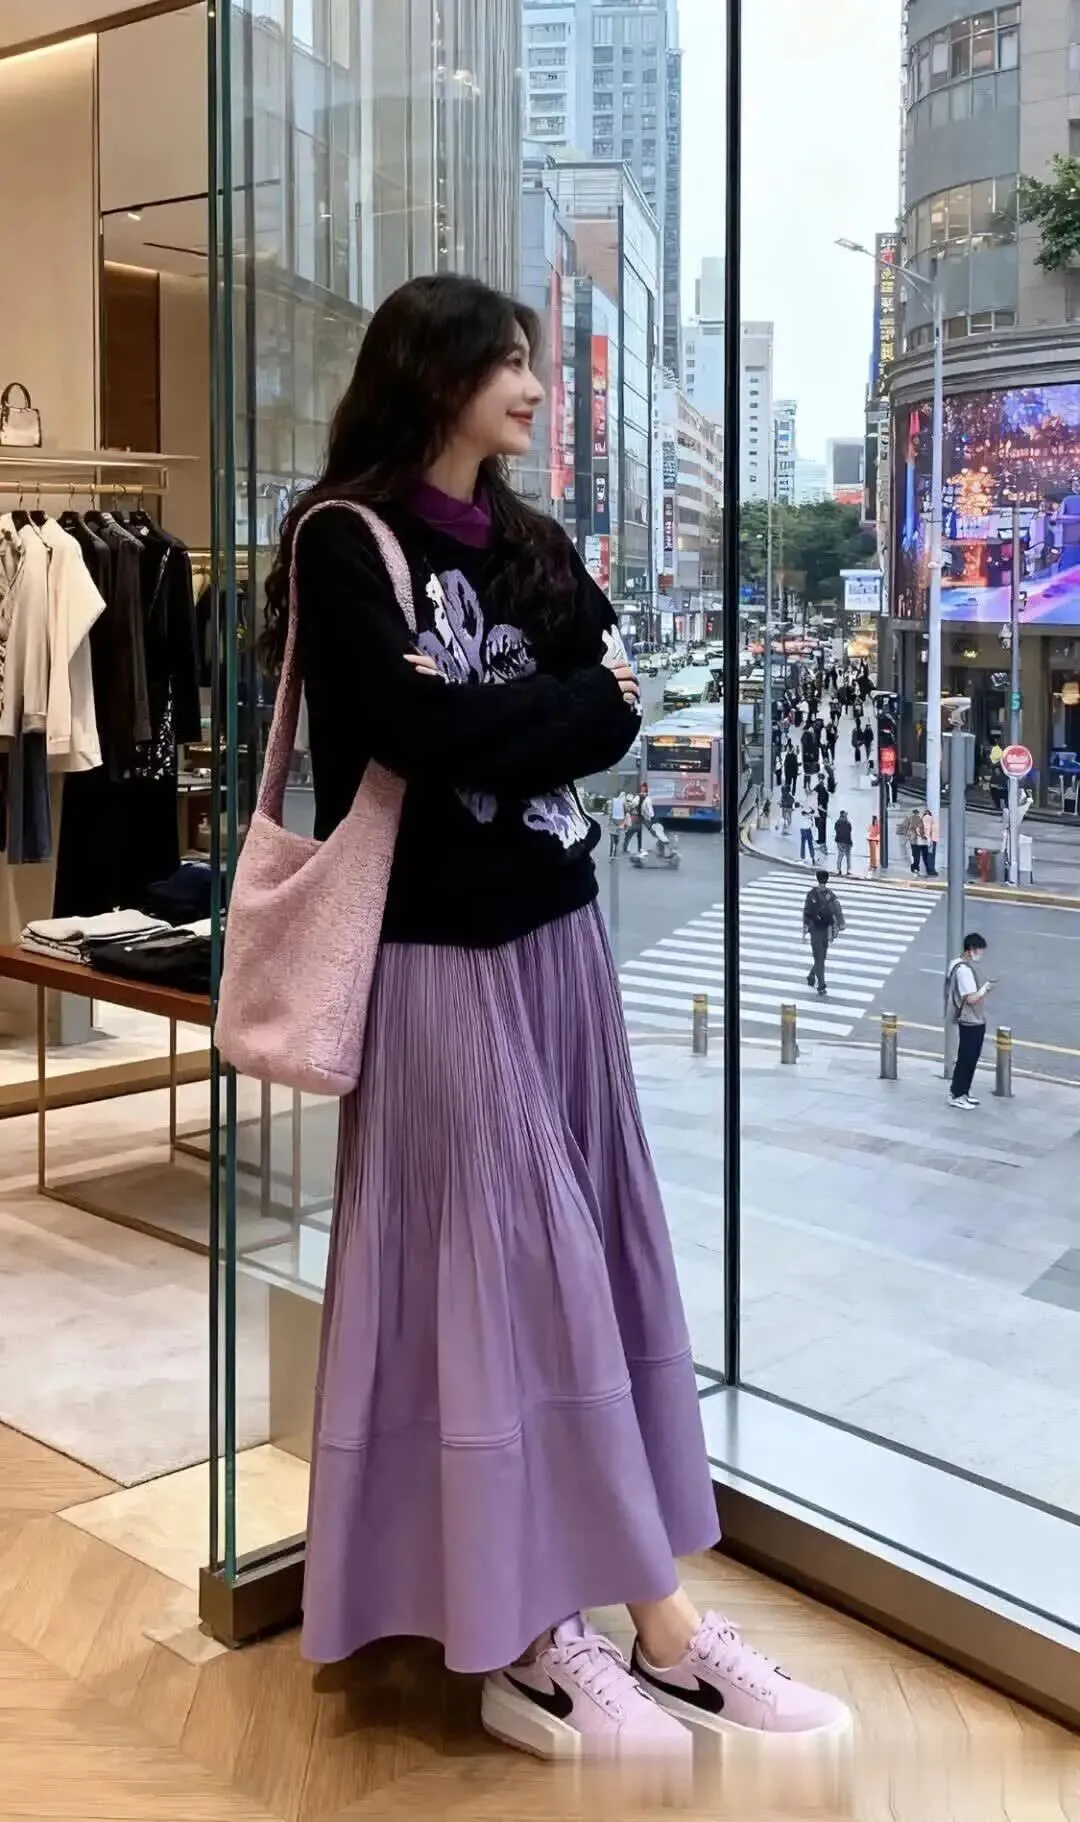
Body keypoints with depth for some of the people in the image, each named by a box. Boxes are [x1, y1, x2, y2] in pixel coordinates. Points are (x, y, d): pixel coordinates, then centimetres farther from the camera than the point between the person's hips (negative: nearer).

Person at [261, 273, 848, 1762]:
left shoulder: (531, 545, 15)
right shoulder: (342, 541, -6)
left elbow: (617, 714, 3)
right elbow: (427, 733, -19)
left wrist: (488, 717, -13)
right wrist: (567, 700, -5)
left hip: (558, 930, 7)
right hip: (441, 950, -7)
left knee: (596, 1252, 6)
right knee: (494, 1264, -5)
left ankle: (650, 1607, 12)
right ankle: (526, 1639, 5)